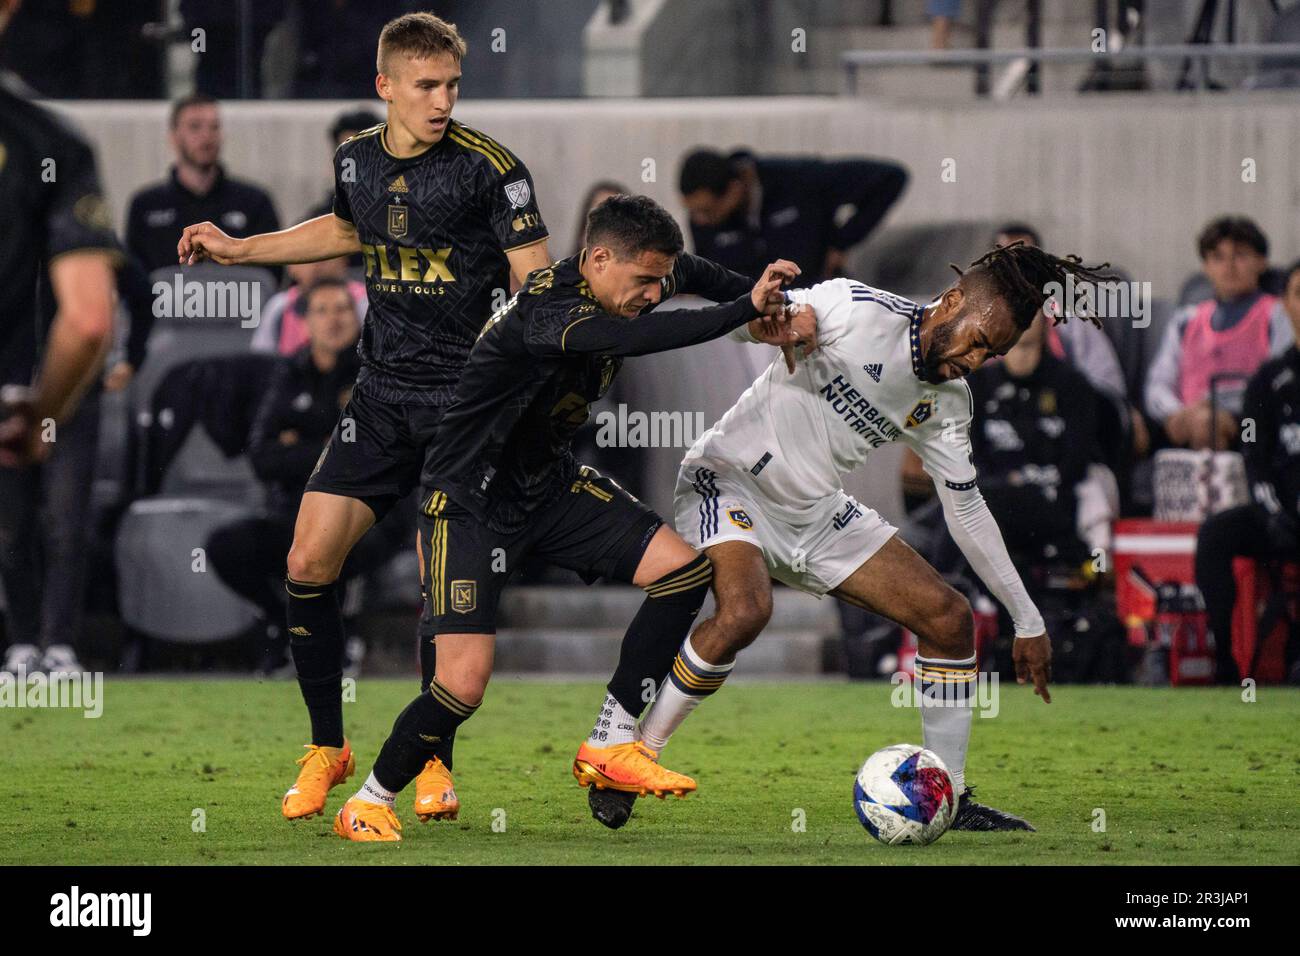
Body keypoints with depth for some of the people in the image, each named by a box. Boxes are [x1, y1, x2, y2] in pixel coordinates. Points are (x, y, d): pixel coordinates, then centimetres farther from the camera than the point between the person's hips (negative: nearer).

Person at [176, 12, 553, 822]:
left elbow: (539, 286, -11)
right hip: (382, 396, 5)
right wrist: (238, 249, 29)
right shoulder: (358, 159, 5)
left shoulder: (490, 168, -12)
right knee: (309, 562, -3)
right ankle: (328, 749, 13)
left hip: (465, 401, -5)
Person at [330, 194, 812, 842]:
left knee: (684, 570, -4)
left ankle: (610, 745, 7)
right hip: (469, 503, -9)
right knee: (464, 685, -19)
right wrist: (744, 310, -44)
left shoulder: (621, 283, -3)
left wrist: (758, 299, 3)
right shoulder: (543, 308, -30)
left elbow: (692, 273, 20)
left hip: (549, 487, 9)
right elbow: (634, 338, -48)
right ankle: (367, 806, 5)